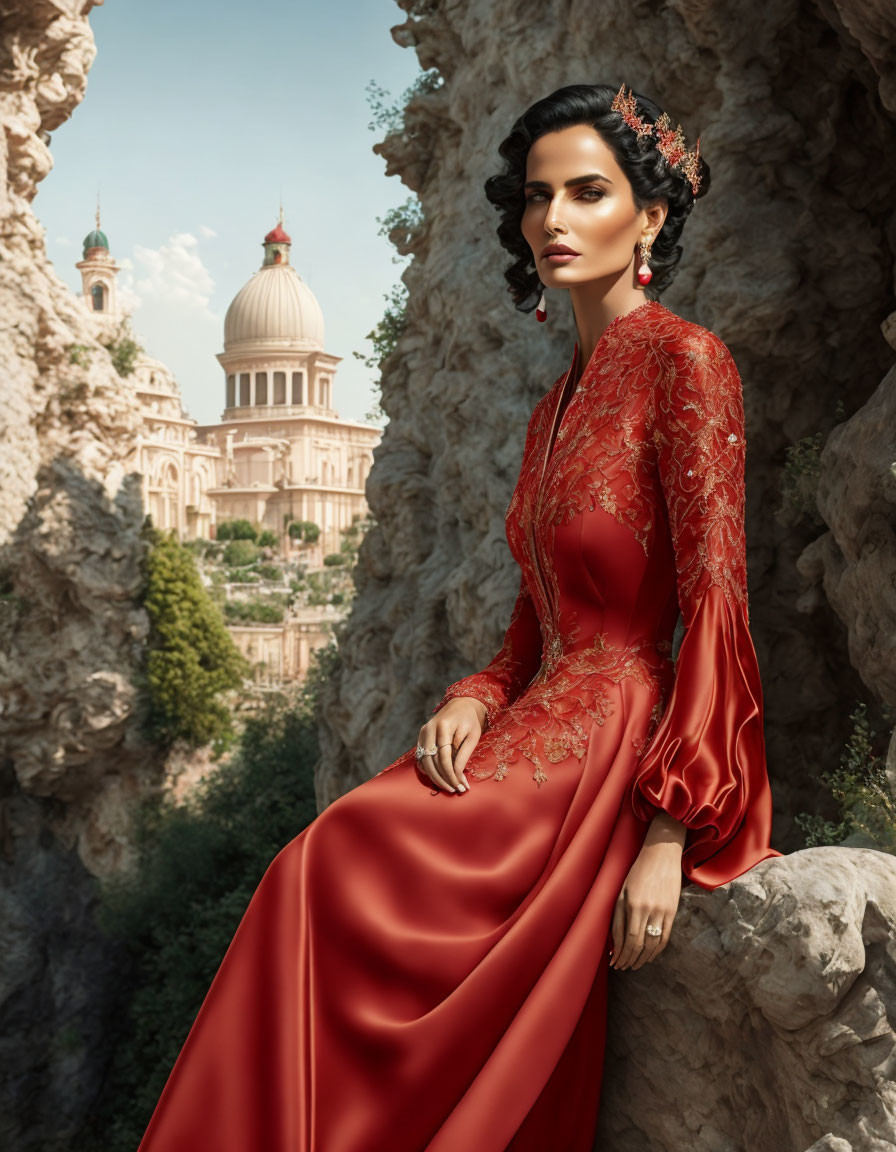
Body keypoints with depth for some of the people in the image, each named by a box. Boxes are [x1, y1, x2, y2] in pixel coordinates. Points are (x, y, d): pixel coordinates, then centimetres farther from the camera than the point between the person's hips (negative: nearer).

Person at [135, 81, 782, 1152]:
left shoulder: (683, 361, -8)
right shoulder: (556, 402, 17)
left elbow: (716, 610, -14)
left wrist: (667, 835, -19)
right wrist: (475, 699, -1)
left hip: (627, 736, -7)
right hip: (544, 722, 7)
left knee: (337, 875, -20)